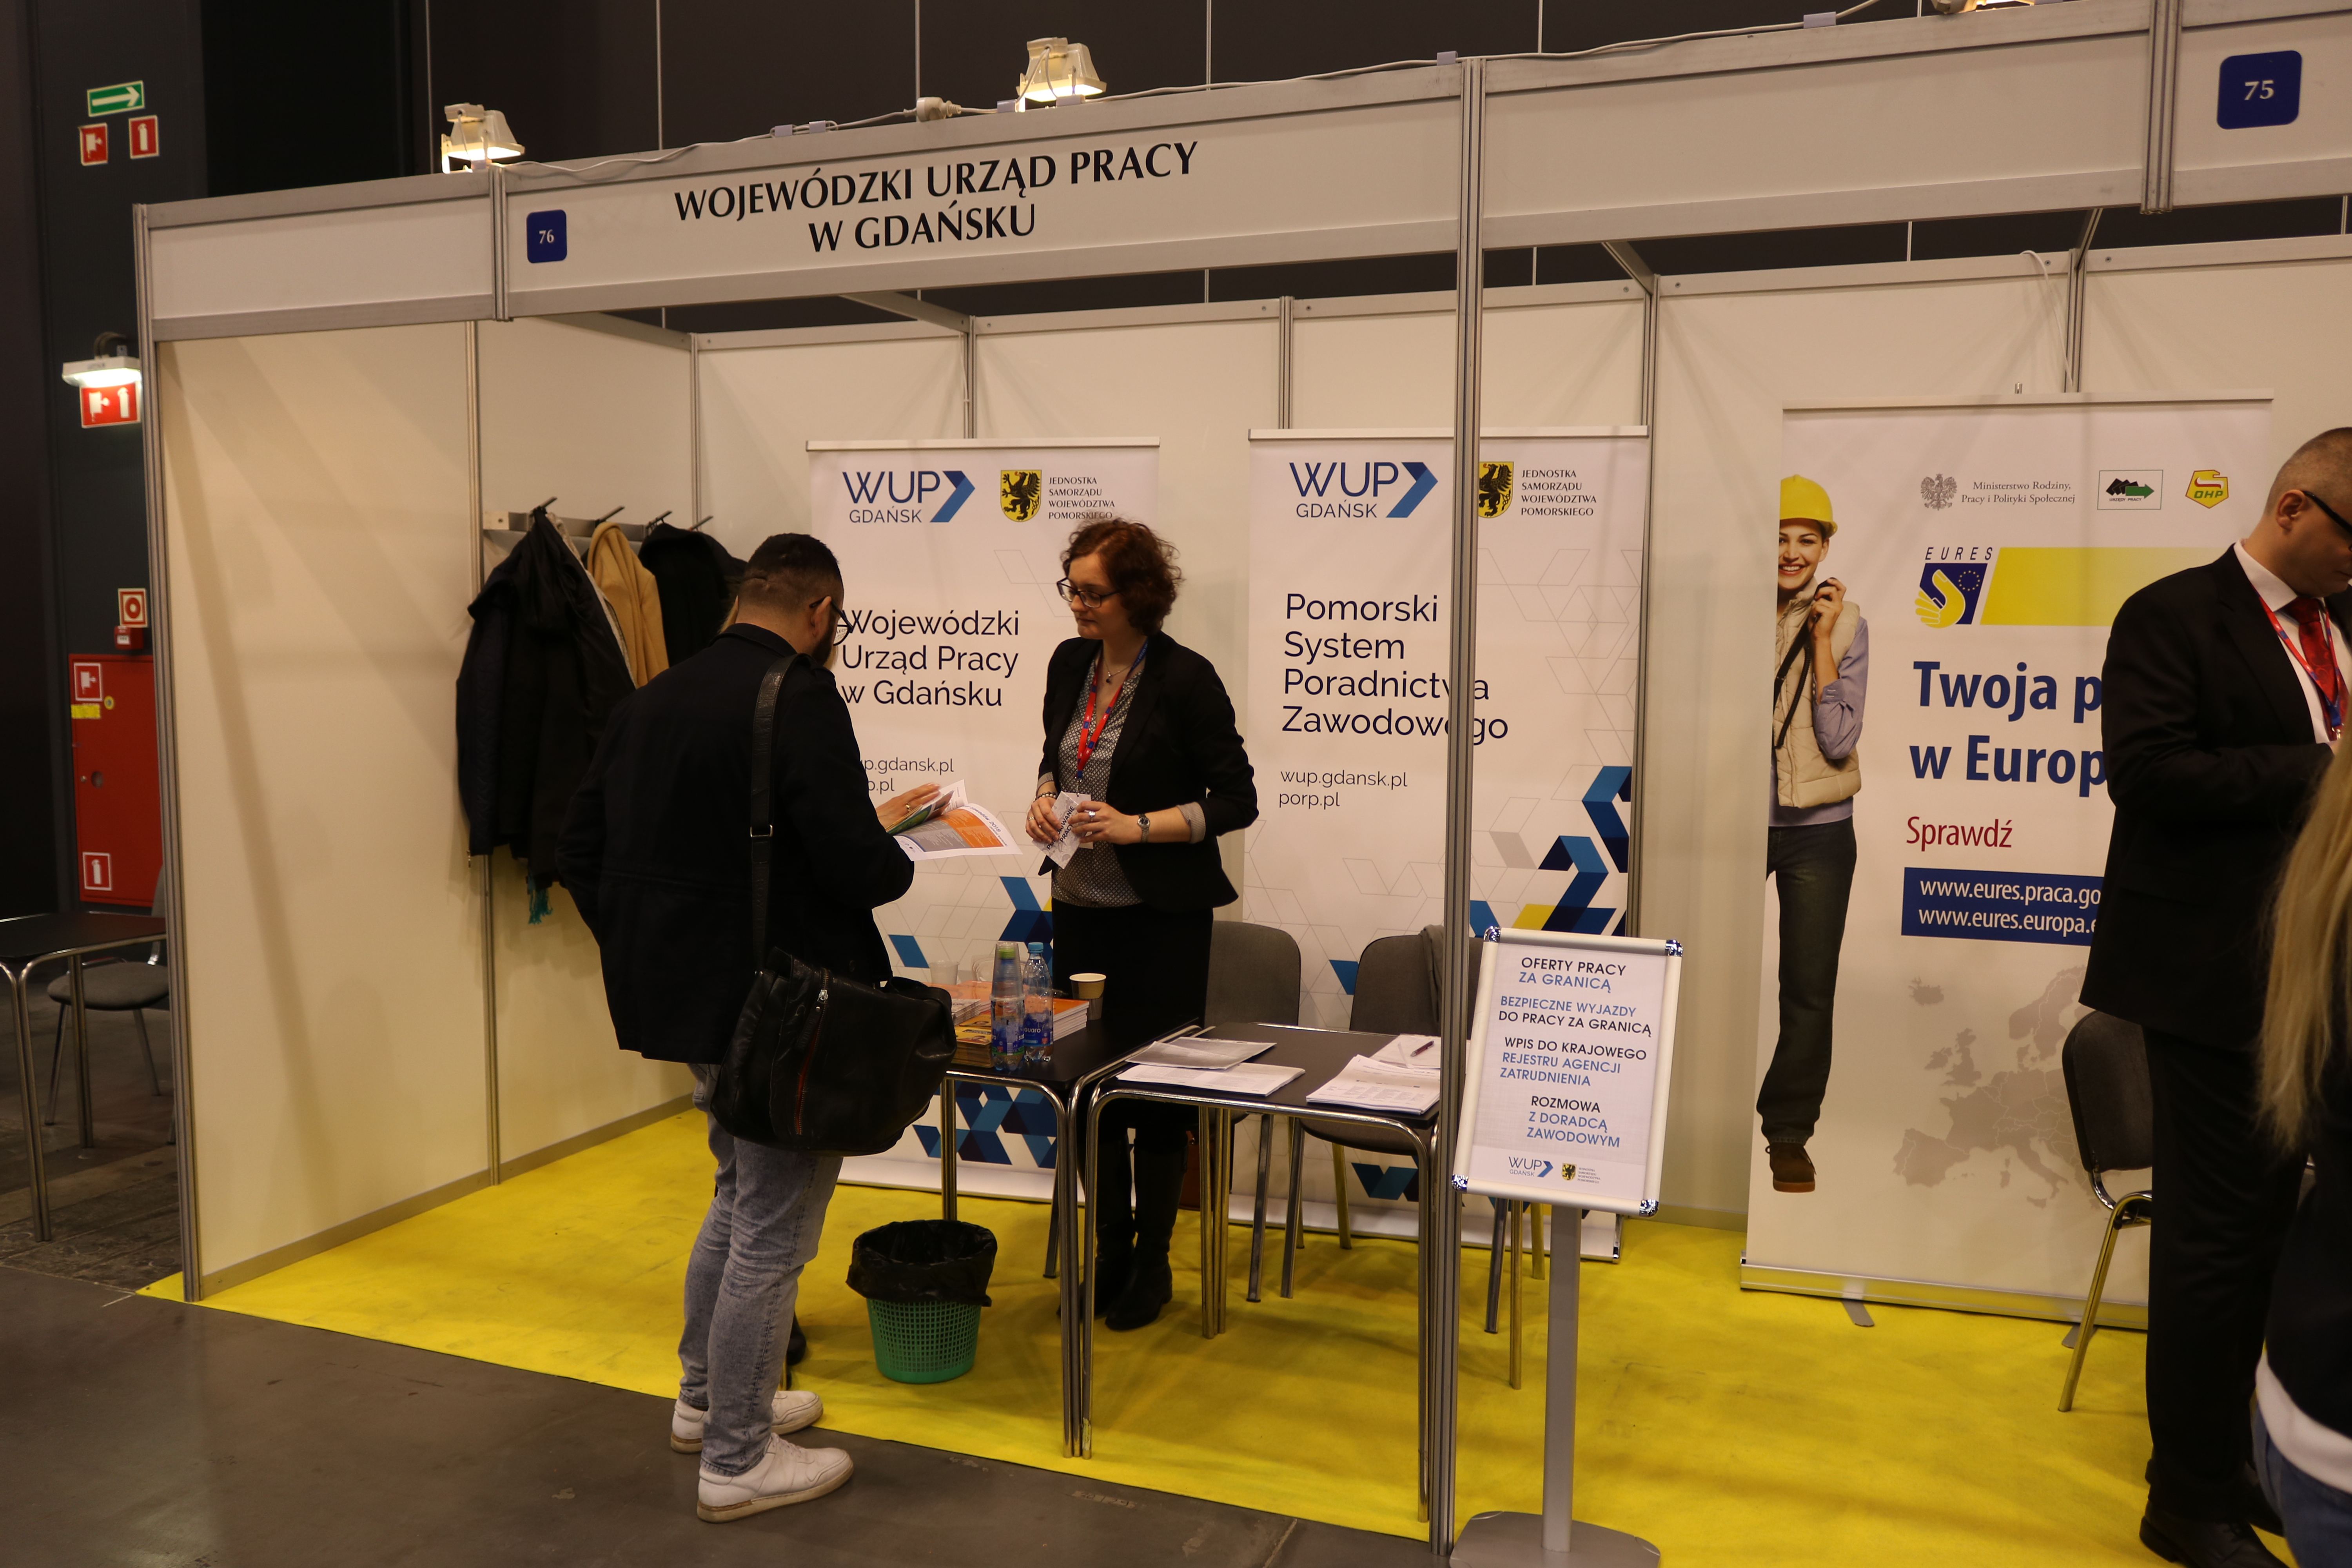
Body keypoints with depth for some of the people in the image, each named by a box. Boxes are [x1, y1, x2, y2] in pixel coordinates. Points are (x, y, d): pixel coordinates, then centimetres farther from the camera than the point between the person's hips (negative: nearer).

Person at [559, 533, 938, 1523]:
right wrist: (896, 861, -3)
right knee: (773, 1231, 4)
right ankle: (737, 1462, 17)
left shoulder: (653, 698, 8)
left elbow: (581, 852, 12)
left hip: (684, 996, 9)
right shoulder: (799, 700, -17)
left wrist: (641, 953, 19)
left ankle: (706, 1401, 39)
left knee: (740, 1196, 25)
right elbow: (855, 864, -24)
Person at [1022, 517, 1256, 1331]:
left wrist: (1140, 826, -20)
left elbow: (1236, 800, -11)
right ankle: (1110, 1249, 28)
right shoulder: (1069, 663, 6)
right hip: (1080, 905, 6)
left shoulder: (1185, 678, -13)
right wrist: (1045, 795, 0)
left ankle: (1152, 1264, 20)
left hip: (1160, 915, -6)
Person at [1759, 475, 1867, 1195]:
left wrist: (1821, 638, -15)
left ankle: (1789, 1133, 22)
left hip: (1816, 830, 0)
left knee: (1809, 988, 6)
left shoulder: (1845, 622, -3)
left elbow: (1839, 741, -12)